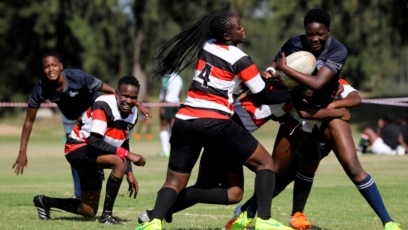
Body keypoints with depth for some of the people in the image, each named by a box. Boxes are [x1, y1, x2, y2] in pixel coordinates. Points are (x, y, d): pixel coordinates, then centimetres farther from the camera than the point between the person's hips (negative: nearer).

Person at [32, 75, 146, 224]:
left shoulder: (133, 113, 0)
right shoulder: (103, 106, -26)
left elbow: (123, 143, 14)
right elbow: (95, 141, -34)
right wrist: (127, 154, -36)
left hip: (92, 155, 9)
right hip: (78, 147, -9)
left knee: (89, 212, 12)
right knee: (119, 162, -34)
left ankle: (44, 202, 36)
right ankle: (107, 215, -25)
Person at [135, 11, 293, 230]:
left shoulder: (206, 47, 11)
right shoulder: (239, 59, -5)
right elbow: (263, 97, 1)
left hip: (184, 121, 5)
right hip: (215, 124, -5)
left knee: (174, 181, 10)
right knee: (265, 163, 8)